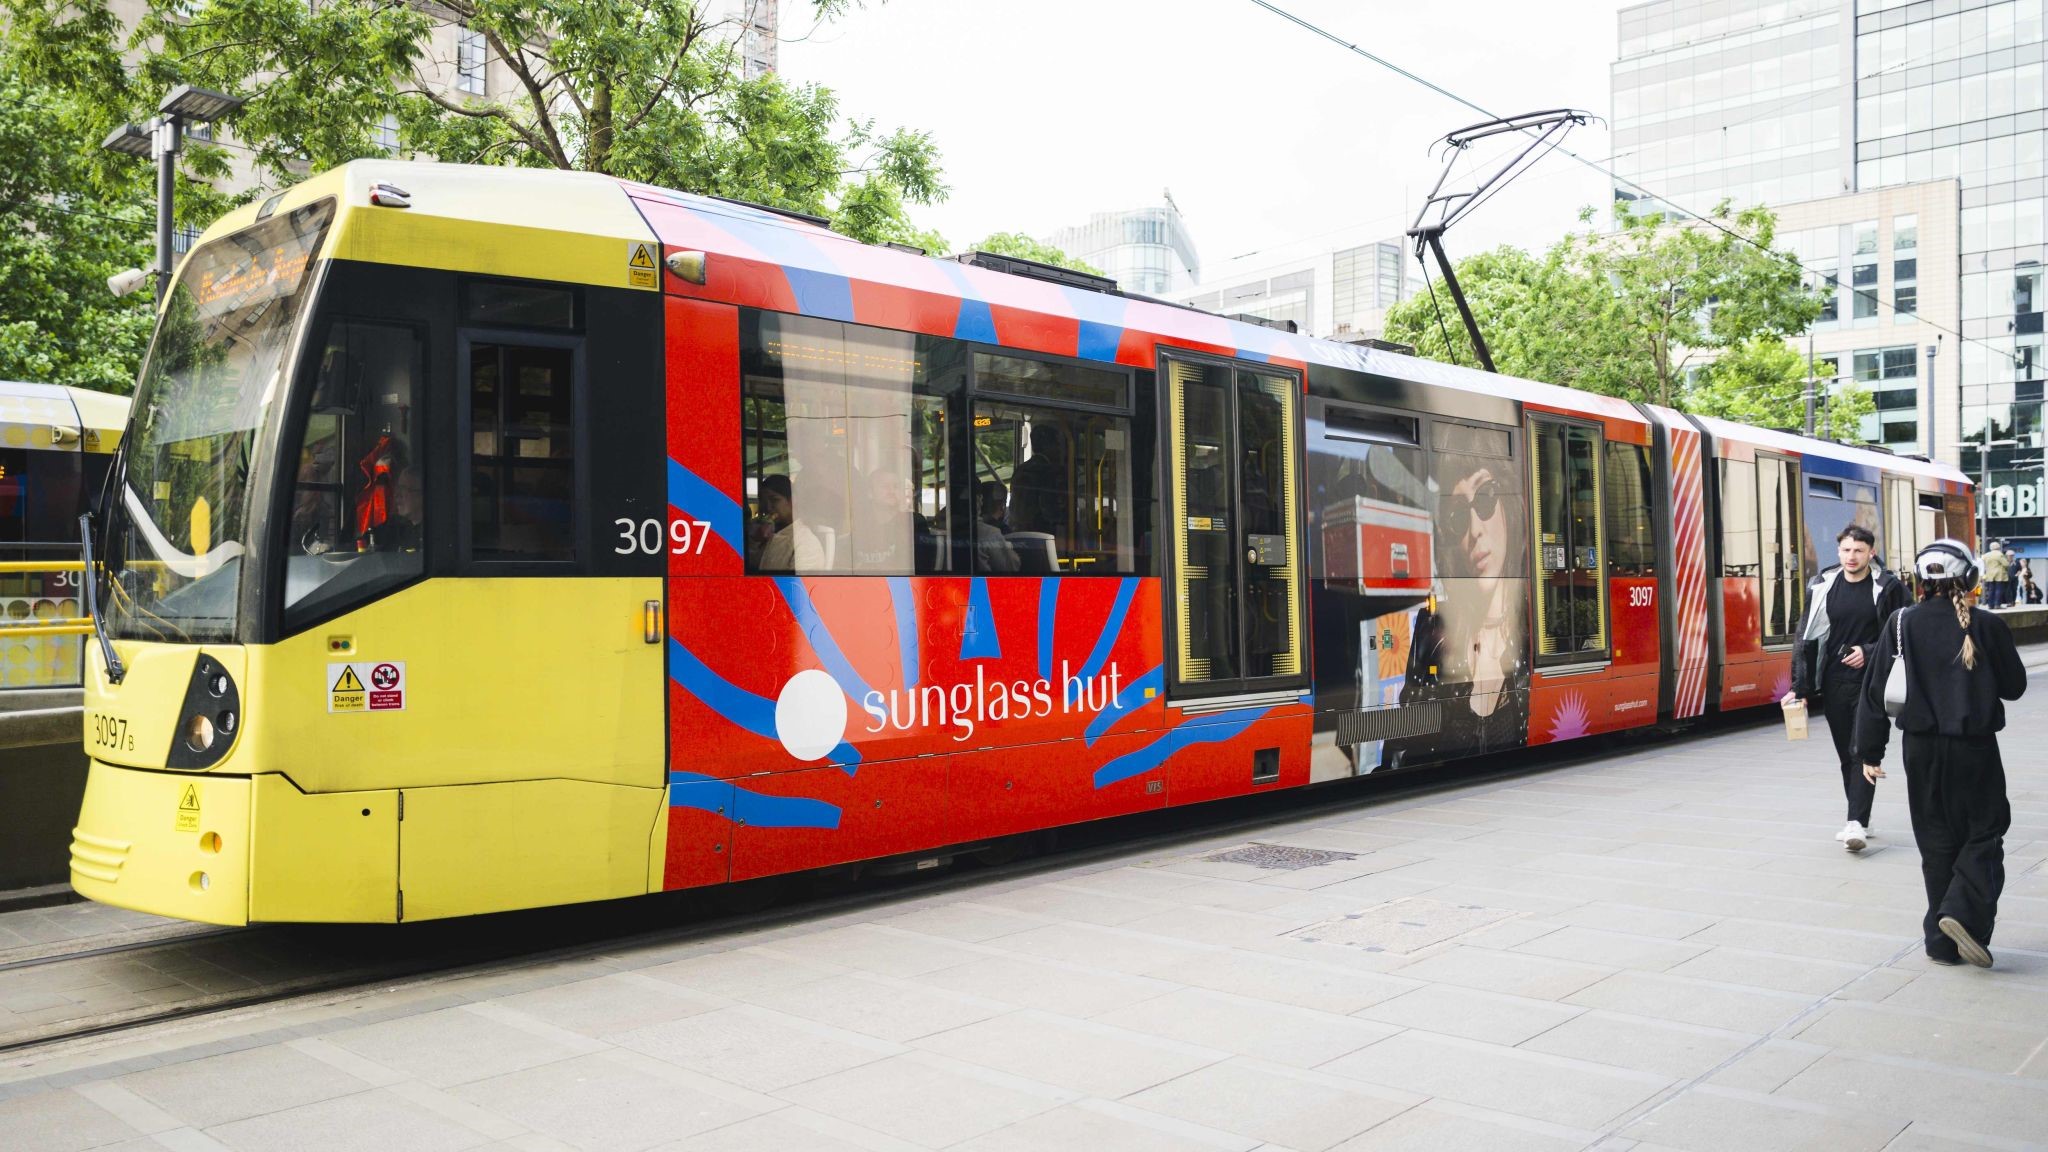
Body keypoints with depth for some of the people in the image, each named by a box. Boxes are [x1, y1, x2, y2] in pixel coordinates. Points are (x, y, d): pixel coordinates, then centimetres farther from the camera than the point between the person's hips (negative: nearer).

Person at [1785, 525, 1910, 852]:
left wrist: (1869, 652, -16)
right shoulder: (1822, 588, 5)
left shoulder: (1888, 588, -3)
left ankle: (1857, 824, -13)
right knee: (1846, 754, 11)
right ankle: (1859, 819, 23)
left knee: (1862, 752, -11)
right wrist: (1799, 687, 4)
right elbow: (1808, 639, 7)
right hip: (1834, 684, 4)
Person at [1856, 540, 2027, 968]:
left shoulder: (1902, 625, -3)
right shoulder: (1986, 626, -9)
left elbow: (1876, 690, -3)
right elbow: (2014, 686, 2)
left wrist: (1870, 751, 4)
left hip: (1920, 749, 3)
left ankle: (1942, 940, 14)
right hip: (1974, 749, -2)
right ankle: (1965, 912, -10)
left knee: (1936, 842, 11)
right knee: (1984, 832, 11)